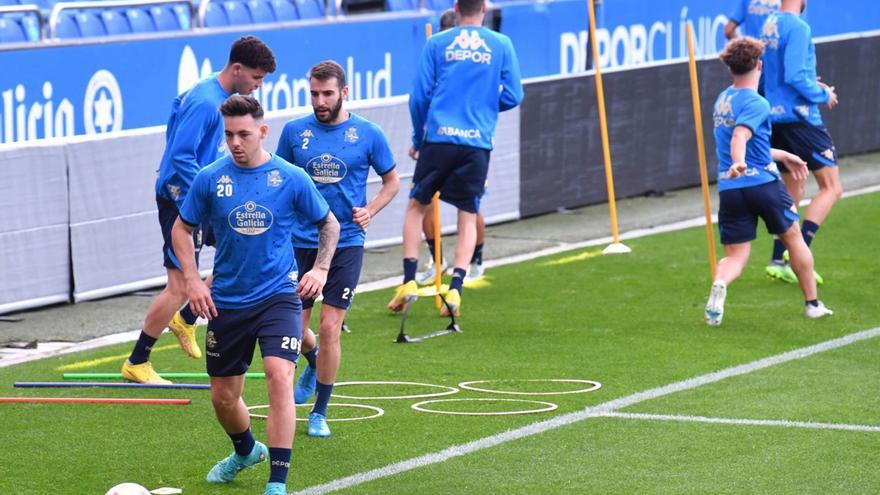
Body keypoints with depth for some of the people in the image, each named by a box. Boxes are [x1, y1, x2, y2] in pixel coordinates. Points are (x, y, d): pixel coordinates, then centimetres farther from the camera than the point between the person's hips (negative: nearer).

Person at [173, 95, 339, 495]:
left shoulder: (291, 178, -5)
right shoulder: (210, 178, -3)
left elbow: (329, 224, 10)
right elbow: (182, 229, 10)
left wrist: (321, 269, -3)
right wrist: (192, 280, -2)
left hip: (278, 295, -3)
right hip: (227, 302, 3)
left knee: (280, 377, -23)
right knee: (223, 398, 12)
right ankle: (245, 451, 46)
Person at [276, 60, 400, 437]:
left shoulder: (368, 134, -3)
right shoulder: (294, 132, 2)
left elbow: (391, 182, 9)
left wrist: (369, 211, -8)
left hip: (346, 243, -2)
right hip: (300, 242, 2)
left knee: (329, 328, -8)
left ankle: (320, 412, 7)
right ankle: (313, 364, 42)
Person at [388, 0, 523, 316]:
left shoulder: (436, 44, 5)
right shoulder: (501, 45, 5)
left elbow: (419, 97, 3)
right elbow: (513, 96, 4)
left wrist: (418, 138, 16)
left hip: (439, 138, 0)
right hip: (477, 142, 0)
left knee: (416, 205, 15)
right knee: (467, 216, 8)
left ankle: (409, 281, 6)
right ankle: (455, 289, -5)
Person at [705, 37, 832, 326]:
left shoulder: (723, 101, 15)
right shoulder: (756, 103, -10)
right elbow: (739, 136, -29)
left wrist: (780, 155, 37)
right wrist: (739, 163, -47)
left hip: (730, 188, 5)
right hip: (763, 183, -5)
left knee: (735, 256, 3)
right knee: (793, 237, 17)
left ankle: (719, 284, -32)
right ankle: (812, 304, 26)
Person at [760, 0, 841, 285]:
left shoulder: (770, 25, 12)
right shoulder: (797, 27, -15)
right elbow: (795, 75, -22)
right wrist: (823, 95, -7)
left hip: (777, 119, 9)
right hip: (800, 117, -9)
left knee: (792, 190, 16)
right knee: (831, 188, -4)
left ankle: (778, 260, 11)